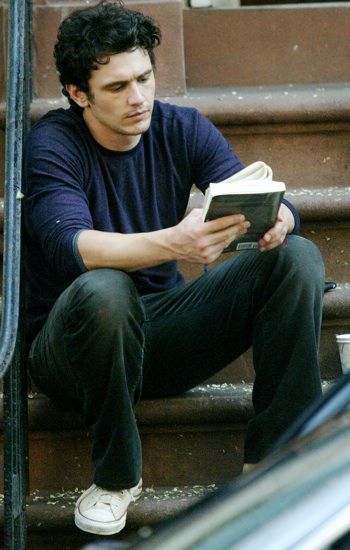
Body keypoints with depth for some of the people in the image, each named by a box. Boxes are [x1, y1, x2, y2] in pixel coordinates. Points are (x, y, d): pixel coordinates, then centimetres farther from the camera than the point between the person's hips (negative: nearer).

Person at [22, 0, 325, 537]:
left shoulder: (182, 129, 1)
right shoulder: (52, 144, -13)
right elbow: (70, 247, -31)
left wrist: (276, 219, -35)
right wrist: (174, 243, -48)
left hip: (164, 331, 4)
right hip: (69, 345, -4)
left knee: (298, 257, -13)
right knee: (101, 290, -39)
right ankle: (116, 477, -16)